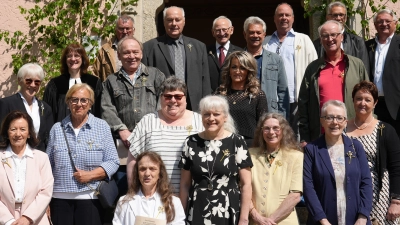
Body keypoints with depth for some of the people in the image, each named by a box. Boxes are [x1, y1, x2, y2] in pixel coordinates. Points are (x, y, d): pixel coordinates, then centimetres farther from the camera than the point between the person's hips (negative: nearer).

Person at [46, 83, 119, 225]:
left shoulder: (102, 126, 4)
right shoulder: (57, 129, 9)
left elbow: (113, 162, 1)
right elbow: (48, 166, 11)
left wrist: (90, 175, -13)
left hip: (91, 198, -1)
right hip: (60, 198, 2)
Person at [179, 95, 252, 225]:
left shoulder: (237, 142, -3)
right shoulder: (191, 143, 3)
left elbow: (246, 184, -3)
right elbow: (185, 184, 8)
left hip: (228, 214, -2)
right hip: (197, 214, 2)